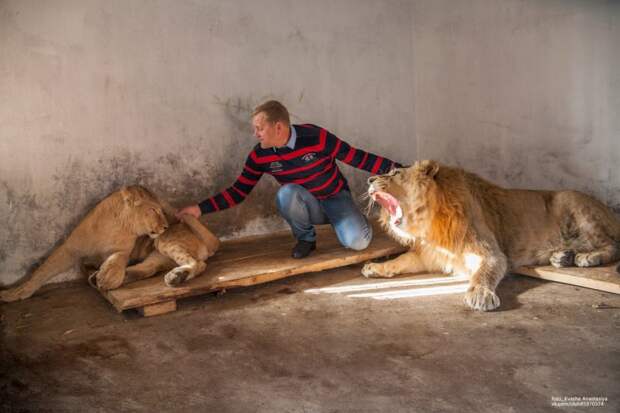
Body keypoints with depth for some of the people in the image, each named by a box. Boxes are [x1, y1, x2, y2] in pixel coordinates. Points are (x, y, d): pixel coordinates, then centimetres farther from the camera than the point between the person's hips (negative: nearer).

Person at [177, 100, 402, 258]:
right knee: (286, 193, -32)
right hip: (306, 207, 3)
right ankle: (306, 238, -4)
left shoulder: (316, 137, -24)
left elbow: (356, 157, -17)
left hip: (336, 199, -3)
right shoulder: (259, 156, -12)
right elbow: (239, 192, -6)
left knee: (358, 242, -28)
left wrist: (397, 170, -20)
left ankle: (352, 220, 10)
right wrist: (201, 208, -15)